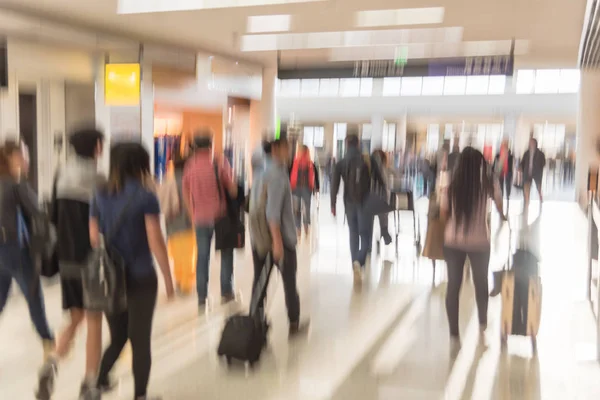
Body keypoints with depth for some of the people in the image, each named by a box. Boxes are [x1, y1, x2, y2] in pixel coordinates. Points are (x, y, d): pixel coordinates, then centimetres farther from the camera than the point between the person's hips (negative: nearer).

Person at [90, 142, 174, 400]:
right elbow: (155, 241, -12)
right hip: (140, 278, -4)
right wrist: (168, 278, -5)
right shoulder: (146, 197, -10)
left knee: (117, 337, 19)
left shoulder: (100, 197, 3)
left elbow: (93, 239, 2)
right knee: (140, 340, 8)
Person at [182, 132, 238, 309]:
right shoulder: (220, 163, -10)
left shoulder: (190, 166, 0)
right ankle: (226, 293, 16)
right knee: (226, 255, 13)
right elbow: (233, 190, -12)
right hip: (220, 217, -3)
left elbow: (186, 194, 6)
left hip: (200, 219, 3)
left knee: (202, 258, 8)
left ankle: (202, 299, 8)